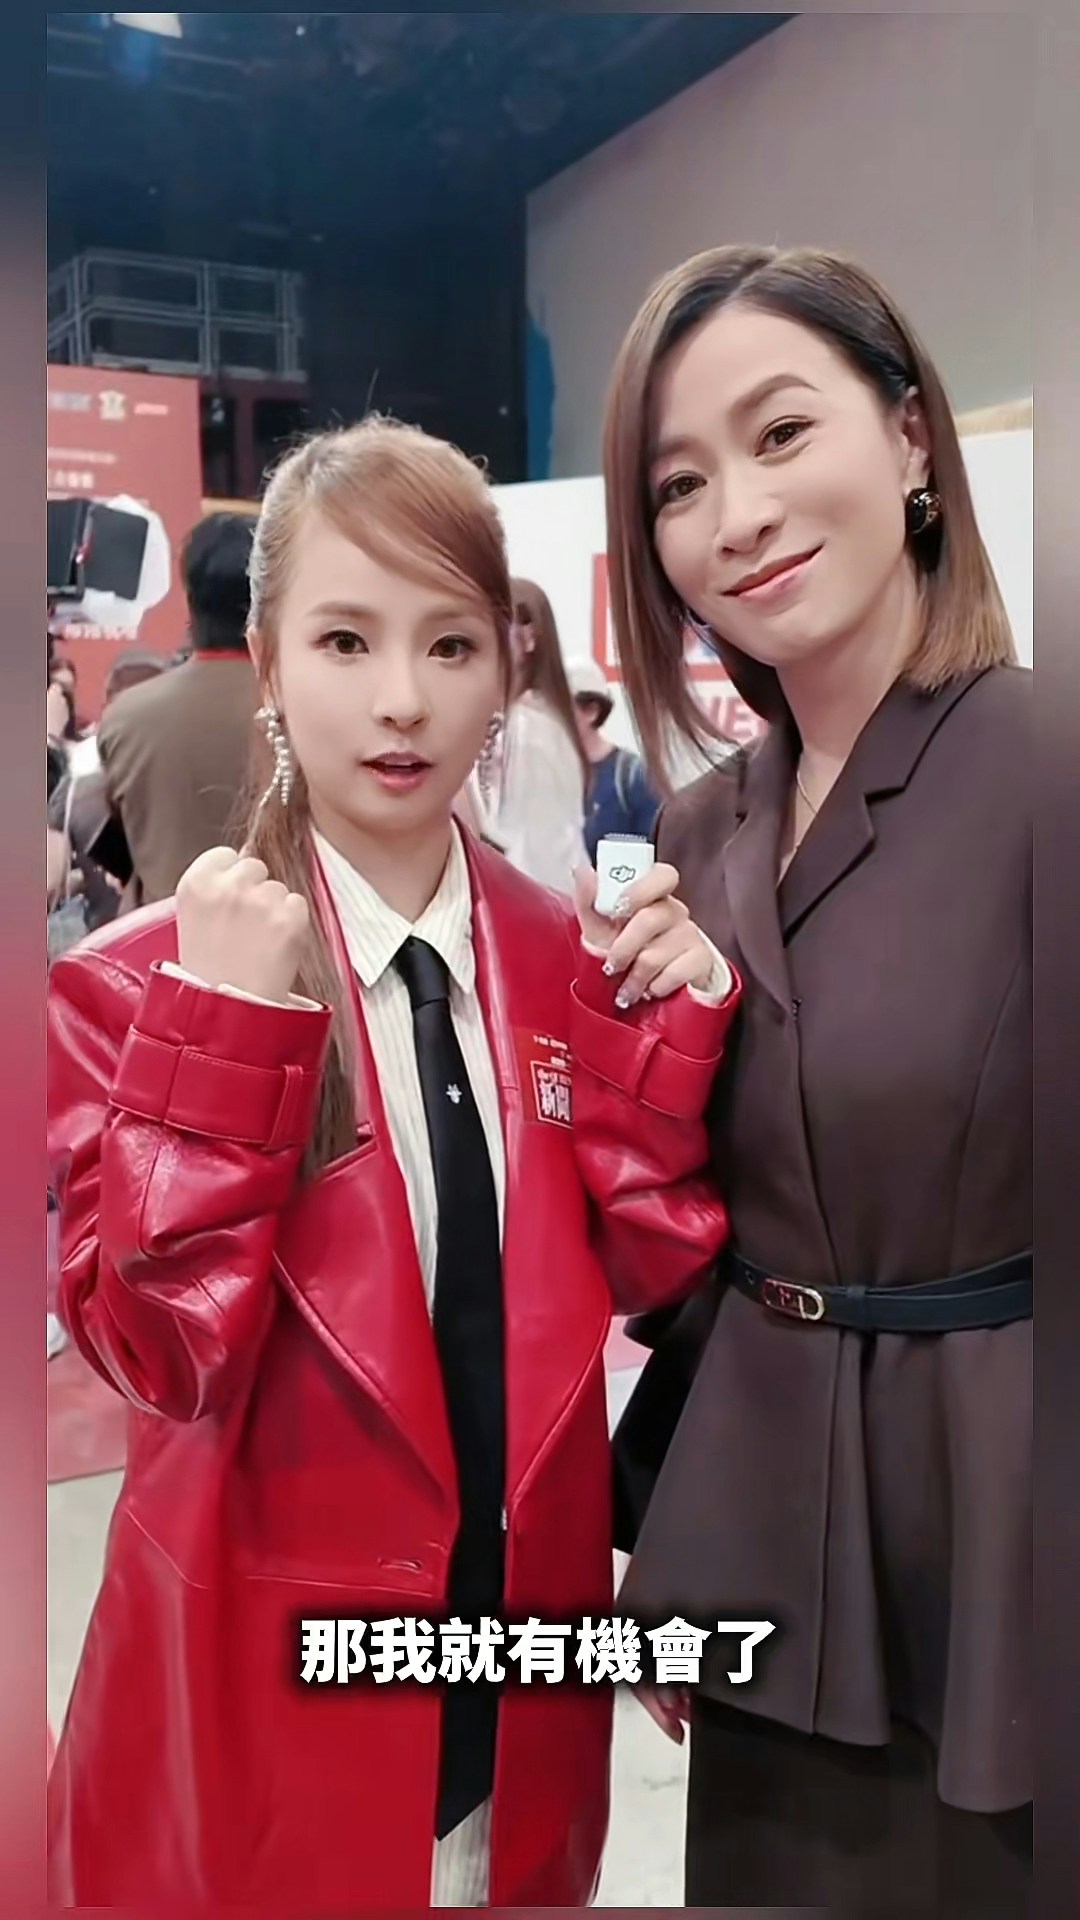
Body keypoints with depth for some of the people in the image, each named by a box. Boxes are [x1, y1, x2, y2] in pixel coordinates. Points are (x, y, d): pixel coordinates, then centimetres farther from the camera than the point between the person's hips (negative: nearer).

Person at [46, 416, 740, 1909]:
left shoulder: (572, 955, -3)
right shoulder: (141, 983, -13)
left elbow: (657, 1277, -5)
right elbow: (159, 1353, -18)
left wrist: (669, 1030, -17)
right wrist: (224, 1033, -27)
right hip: (270, 1668, -3)